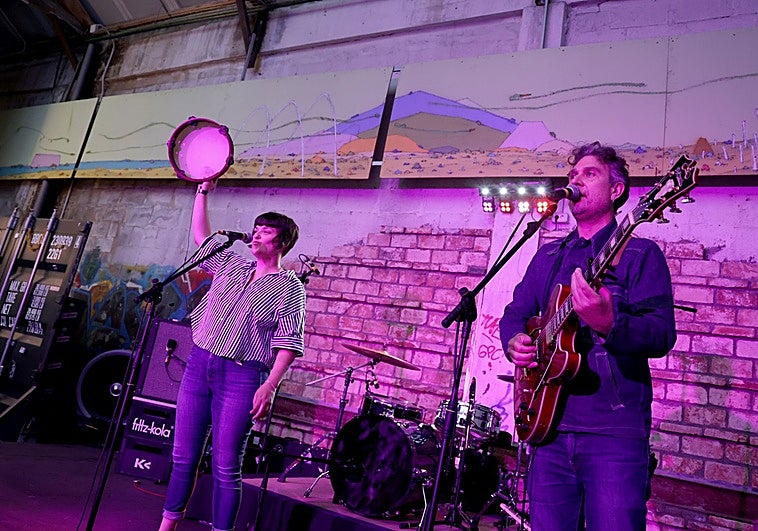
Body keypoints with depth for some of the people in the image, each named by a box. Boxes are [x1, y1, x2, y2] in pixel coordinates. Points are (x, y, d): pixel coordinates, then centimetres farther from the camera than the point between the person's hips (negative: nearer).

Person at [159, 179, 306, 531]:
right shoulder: (231, 265, 13)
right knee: (183, 455, 12)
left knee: (226, 466, 1)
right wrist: (203, 190, 16)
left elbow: (288, 343, -10)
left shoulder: (289, 287, -5)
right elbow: (200, 233, 22)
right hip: (199, 363, 6)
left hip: (242, 376, -5)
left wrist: (269, 386, -19)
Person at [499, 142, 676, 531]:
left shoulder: (640, 254, 0)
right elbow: (515, 312, 18)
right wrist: (514, 342, -4)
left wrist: (608, 324, -31)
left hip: (615, 431, -4)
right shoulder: (548, 256, 16)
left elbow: (663, 334, -11)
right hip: (550, 424, 5)